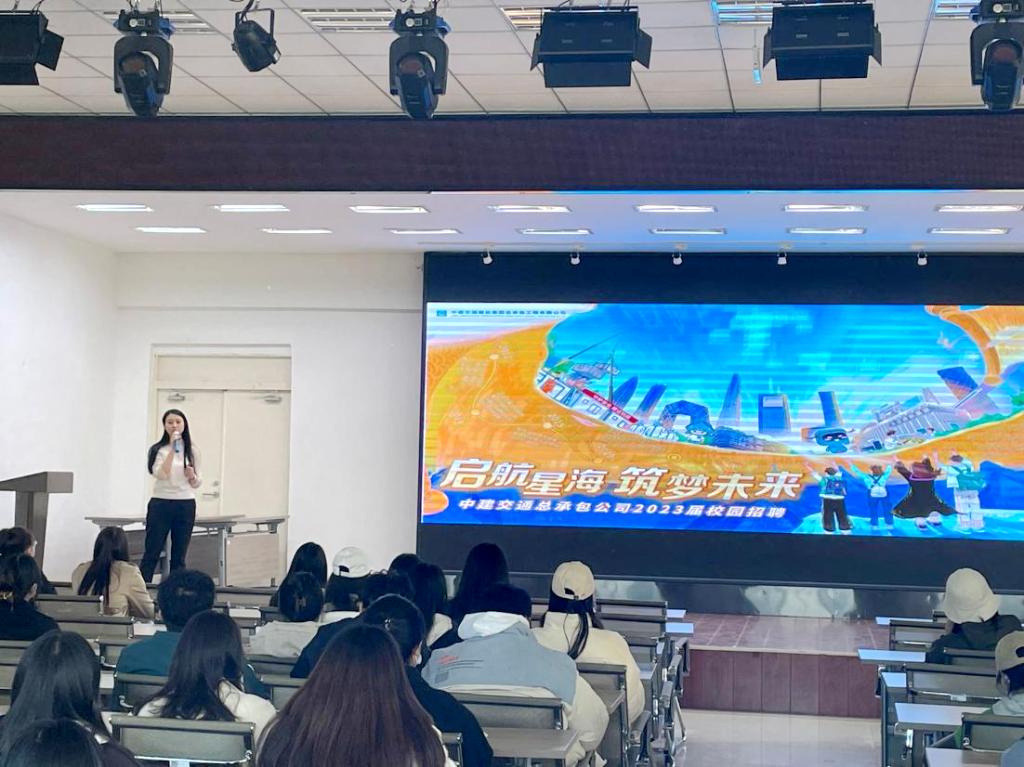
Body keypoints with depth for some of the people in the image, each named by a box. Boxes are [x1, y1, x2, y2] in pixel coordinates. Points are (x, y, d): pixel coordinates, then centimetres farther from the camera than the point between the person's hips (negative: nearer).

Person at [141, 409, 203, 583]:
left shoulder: (192, 451, 8)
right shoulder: (158, 449, 0)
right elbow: (161, 474, -17)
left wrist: (192, 476, -9)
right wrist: (172, 450, -21)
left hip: (185, 506, 3)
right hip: (161, 504, -3)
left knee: (179, 557, 6)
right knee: (152, 554, -1)